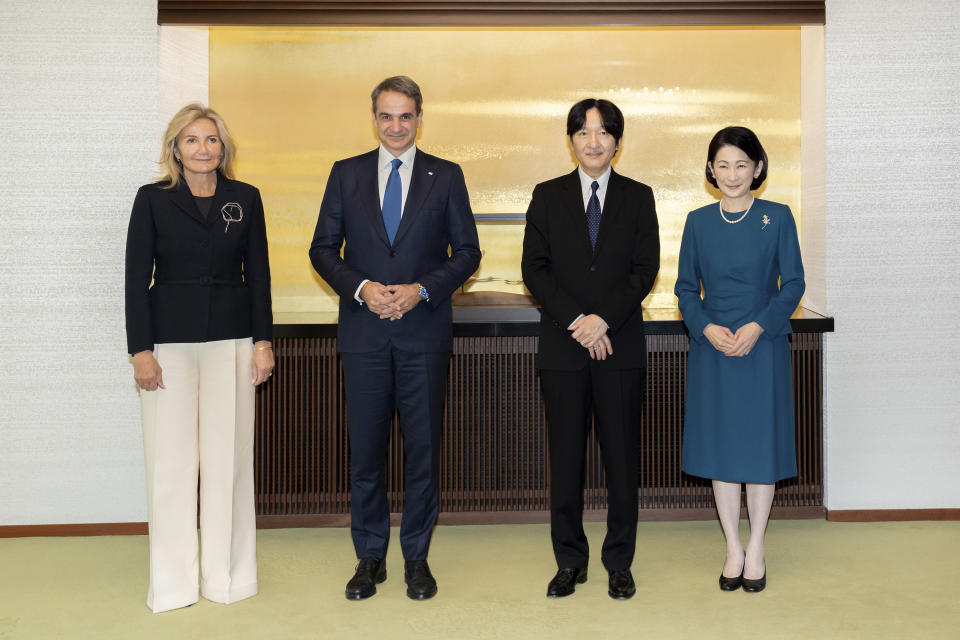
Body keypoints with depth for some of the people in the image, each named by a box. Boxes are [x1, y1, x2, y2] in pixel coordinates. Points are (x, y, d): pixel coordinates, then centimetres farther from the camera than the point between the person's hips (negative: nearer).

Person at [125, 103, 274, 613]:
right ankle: (173, 582, 13)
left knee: (228, 456, 3)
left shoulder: (245, 199, 8)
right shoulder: (153, 199, 3)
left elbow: (258, 274, 9)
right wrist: (141, 351, -6)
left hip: (231, 339, 1)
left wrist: (263, 341, 2)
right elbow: (137, 278, 1)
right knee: (170, 460, 1)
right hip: (169, 338, -1)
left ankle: (227, 574, 17)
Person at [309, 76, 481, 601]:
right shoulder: (346, 174, 9)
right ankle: (369, 558, 20)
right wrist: (360, 288, -9)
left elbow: (466, 251, 4)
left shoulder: (446, 176, 6)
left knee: (423, 449, 4)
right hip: (364, 332, 1)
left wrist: (421, 290, -10)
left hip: (424, 331, -1)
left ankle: (417, 558, 18)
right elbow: (323, 249, 7)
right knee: (365, 450, 6)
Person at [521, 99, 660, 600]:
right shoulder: (548, 196, 8)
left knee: (621, 456, 4)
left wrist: (603, 319, -14)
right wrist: (575, 321, -12)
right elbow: (534, 269, 0)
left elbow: (645, 270, -1)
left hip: (620, 346, 0)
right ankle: (570, 561, 19)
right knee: (565, 457, 6)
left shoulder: (638, 197, 8)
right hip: (562, 346, 0)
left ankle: (619, 563, 17)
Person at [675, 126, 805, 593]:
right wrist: (707, 327, -12)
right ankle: (733, 549, 21)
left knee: (761, 448, 4)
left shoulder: (777, 218, -1)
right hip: (712, 348, 2)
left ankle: (756, 550, 20)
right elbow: (686, 287, 5)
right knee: (720, 448, 7)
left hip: (763, 348, -1)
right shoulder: (699, 222, 4)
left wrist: (757, 327, -16)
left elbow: (793, 284, -2)